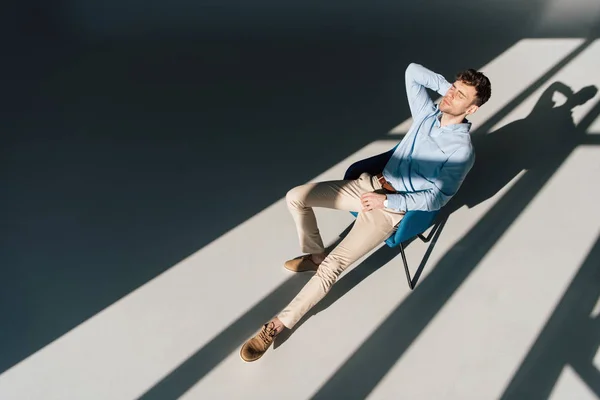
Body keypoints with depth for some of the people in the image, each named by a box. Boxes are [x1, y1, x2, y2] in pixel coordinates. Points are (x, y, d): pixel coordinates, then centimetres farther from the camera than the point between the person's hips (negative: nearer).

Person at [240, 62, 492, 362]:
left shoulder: (462, 151, -12)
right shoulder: (428, 113, 7)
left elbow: (436, 199, -16)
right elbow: (412, 71, 16)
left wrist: (387, 201, -20)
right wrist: (448, 86, 7)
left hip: (395, 208, -7)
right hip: (371, 185, 7)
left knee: (333, 265, -20)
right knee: (296, 197, -5)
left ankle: (280, 323, -6)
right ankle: (315, 254, 18)